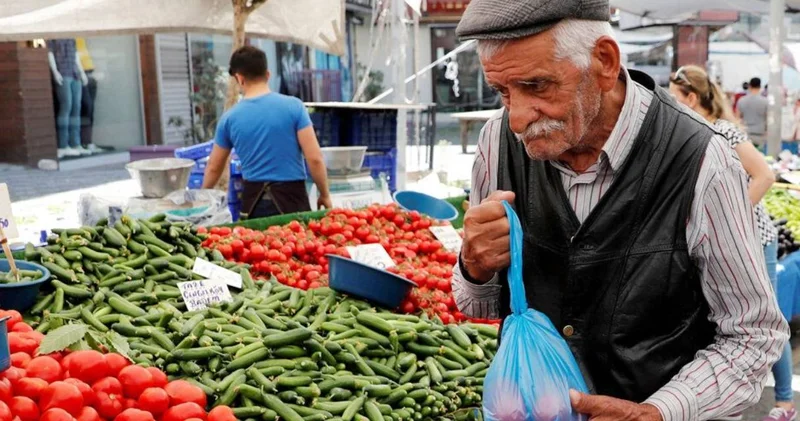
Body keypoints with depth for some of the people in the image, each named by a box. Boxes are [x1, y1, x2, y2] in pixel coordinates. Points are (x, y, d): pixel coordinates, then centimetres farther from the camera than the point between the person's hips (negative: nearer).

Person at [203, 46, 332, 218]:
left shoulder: (230, 118, 2)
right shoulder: (293, 106, -6)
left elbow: (214, 167, 15)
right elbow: (314, 158, -9)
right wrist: (325, 194, 4)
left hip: (254, 200, 3)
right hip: (290, 196, -2)